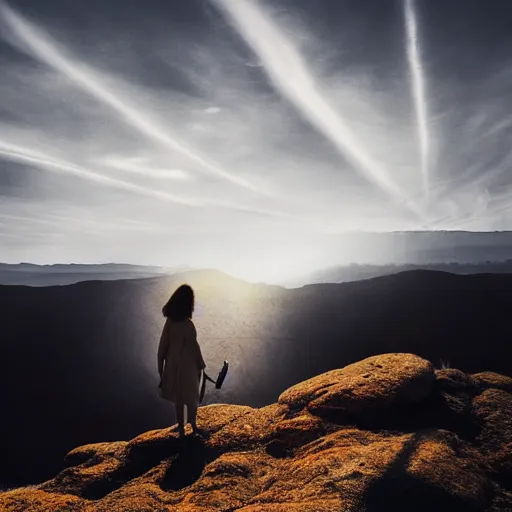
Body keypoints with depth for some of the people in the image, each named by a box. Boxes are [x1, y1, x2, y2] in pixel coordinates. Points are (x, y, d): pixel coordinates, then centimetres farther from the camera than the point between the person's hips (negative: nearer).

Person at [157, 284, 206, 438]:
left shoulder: (170, 321, -7)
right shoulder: (188, 325, -25)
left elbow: (164, 343, 0)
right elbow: (194, 347, -16)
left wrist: (161, 364, 11)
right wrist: (201, 365, -2)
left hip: (173, 363, 6)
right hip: (187, 365, -6)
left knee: (178, 397, 18)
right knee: (191, 397, 15)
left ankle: (181, 428, 29)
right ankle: (193, 426, 32)